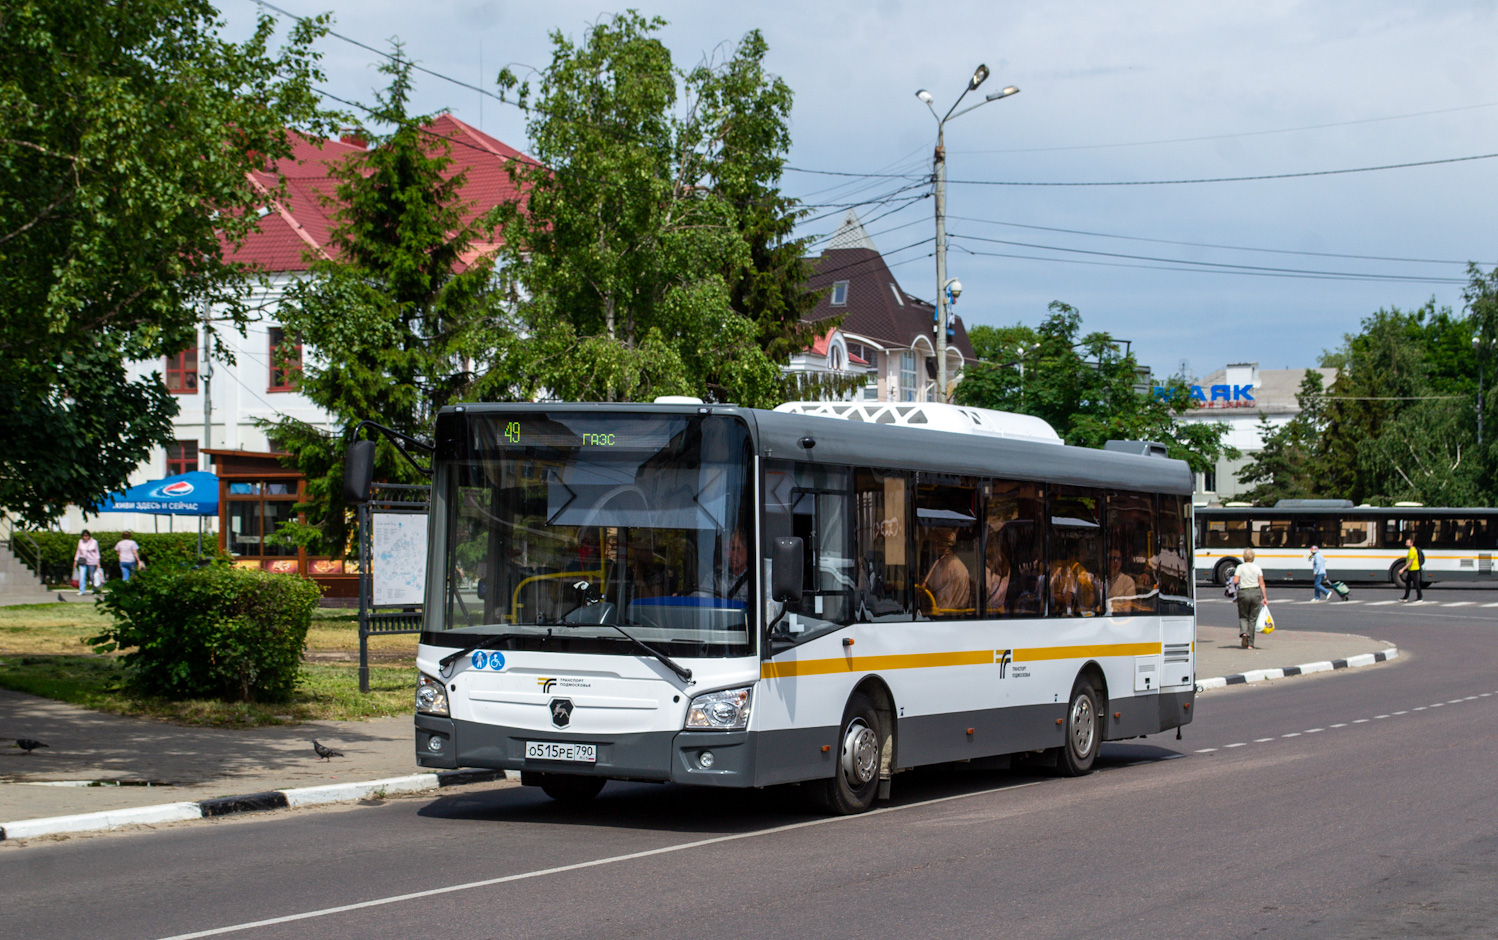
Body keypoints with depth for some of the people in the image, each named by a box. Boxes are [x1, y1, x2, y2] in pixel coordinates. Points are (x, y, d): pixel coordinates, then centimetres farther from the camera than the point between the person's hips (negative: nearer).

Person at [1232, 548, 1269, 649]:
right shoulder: (1257, 568, 2)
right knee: (1253, 618, 8)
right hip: (1256, 593, 1)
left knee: (1243, 617, 13)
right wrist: (1264, 597, 2)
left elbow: (1235, 581, -12)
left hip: (1243, 593, -1)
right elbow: (1261, 584, -1)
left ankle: (1243, 632, -18)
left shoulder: (1240, 567, -3)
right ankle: (1250, 643, 7)